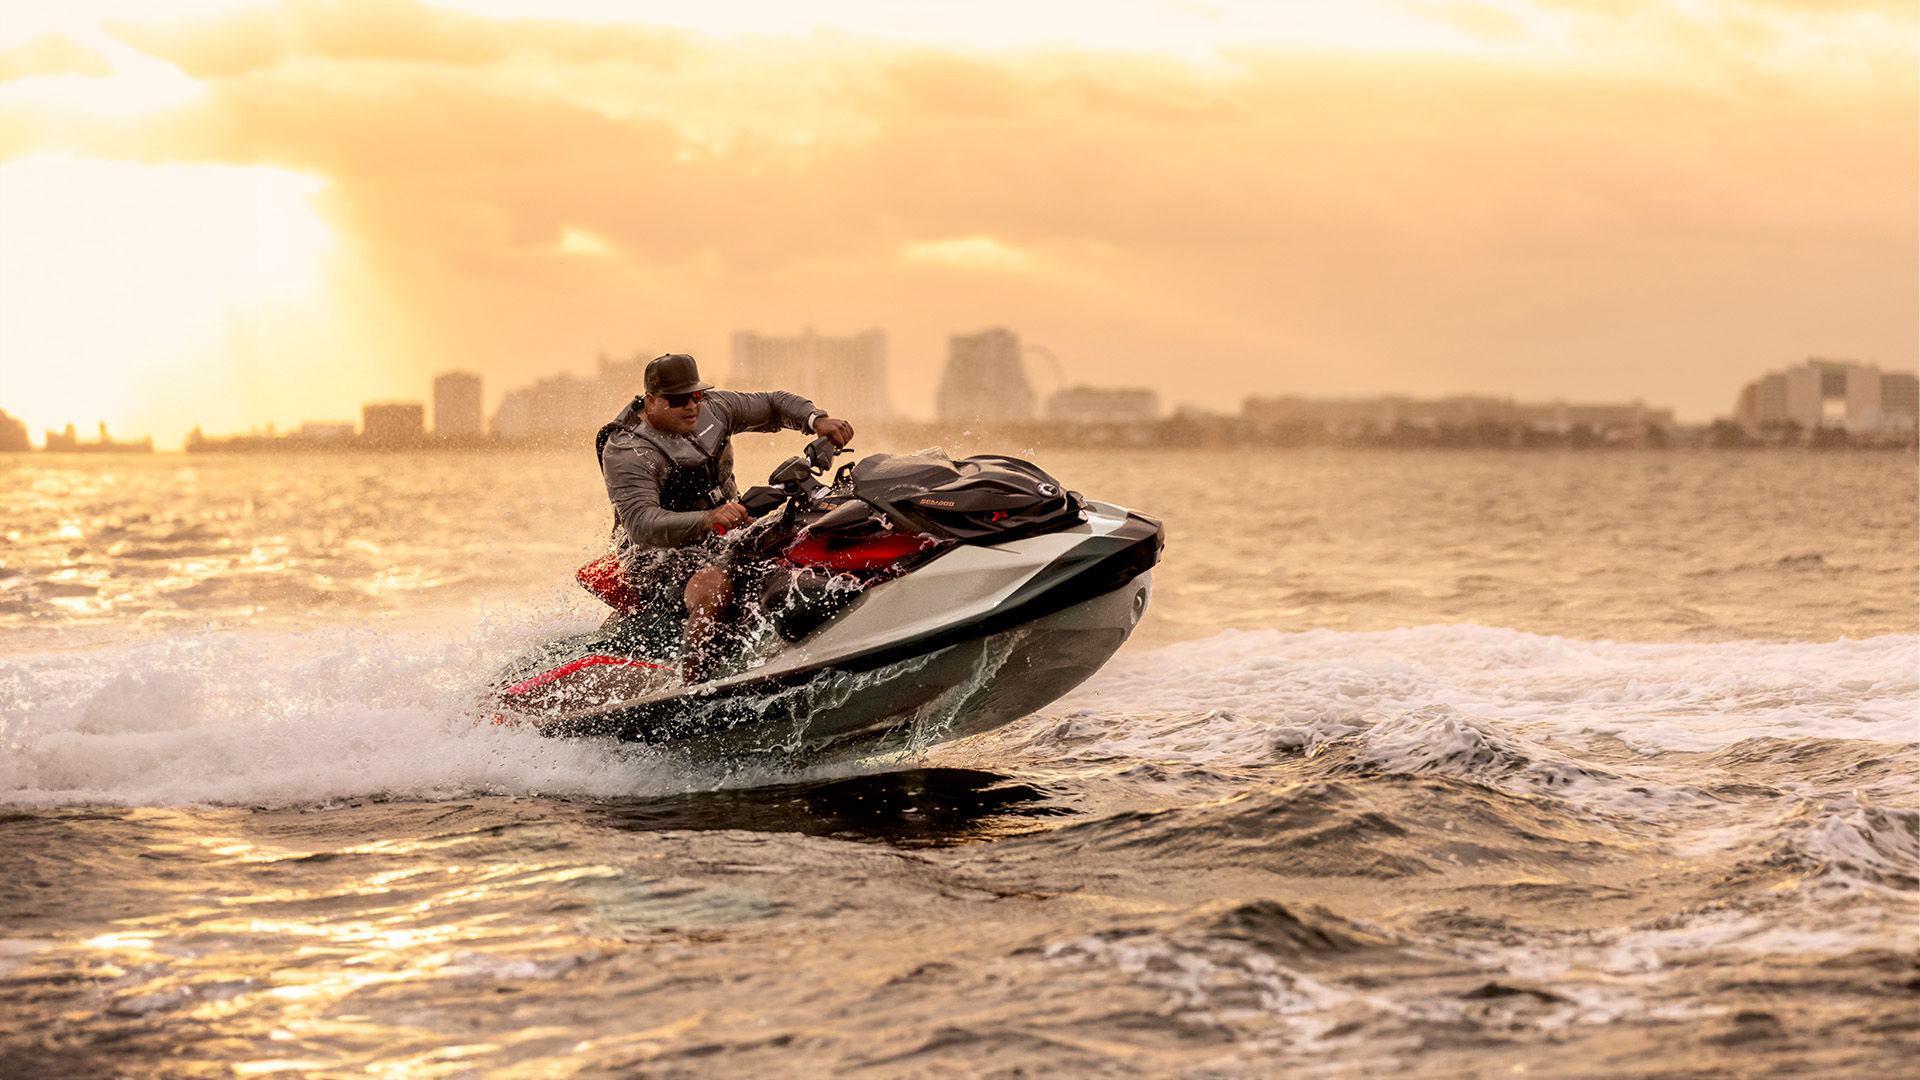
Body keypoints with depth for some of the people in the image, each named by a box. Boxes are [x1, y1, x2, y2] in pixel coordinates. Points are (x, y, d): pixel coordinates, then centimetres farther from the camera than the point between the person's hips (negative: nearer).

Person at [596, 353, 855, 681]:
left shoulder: (713, 408, 1)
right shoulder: (625, 453, -20)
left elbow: (772, 405, 14)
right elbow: (642, 524, -33)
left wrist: (817, 420, -7)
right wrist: (708, 520, -48)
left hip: (727, 533, 8)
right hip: (664, 551, -8)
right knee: (714, 586, -39)